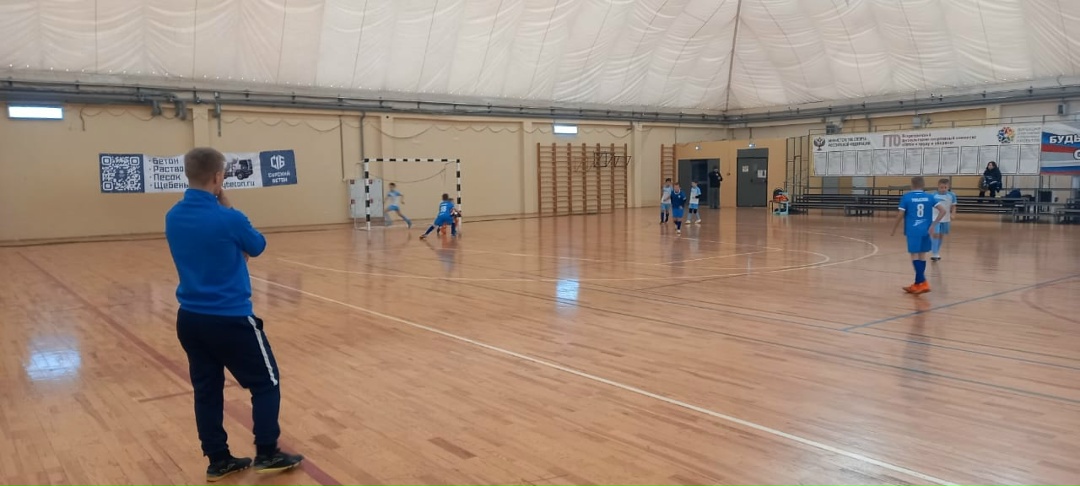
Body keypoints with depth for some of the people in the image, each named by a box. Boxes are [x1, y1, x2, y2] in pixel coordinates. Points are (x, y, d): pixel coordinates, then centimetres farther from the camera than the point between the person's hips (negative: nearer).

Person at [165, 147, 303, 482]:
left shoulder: (173, 218, 1)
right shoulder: (228, 219, -20)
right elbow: (257, 247, 0)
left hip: (189, 318, 7)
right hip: (230, 319, -7)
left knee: (207, 390, 14)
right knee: (266, 383, 10)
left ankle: (218, 460, 23)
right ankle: (266, 454, 15)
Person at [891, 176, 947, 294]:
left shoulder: (906, 197, -2)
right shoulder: (929, 197, 8)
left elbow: (900, 215, -5)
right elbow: (943, 211, 1)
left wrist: (894, 229, 7)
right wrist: (933, 225, -1)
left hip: (913, 231, -4)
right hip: (925, 230, 4)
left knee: (915, 255, -3)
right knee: (922, 255, 12)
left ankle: (923, 283, -13)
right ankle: (918, 283, 18)